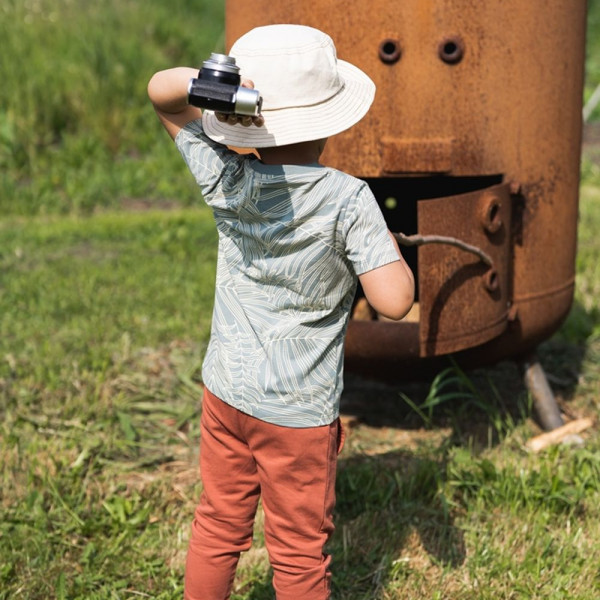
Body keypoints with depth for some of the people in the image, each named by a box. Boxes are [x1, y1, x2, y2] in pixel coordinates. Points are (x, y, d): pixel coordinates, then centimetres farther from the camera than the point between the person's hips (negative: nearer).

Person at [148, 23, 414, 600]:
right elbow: (395, 301, -24)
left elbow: (160, 90, 2)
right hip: (299, 412, -4)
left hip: (226, 390, 4)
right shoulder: (347, 200, -20)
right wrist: (389, 246, -4)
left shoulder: (227, 181, -8)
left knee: (218, 528, 22)